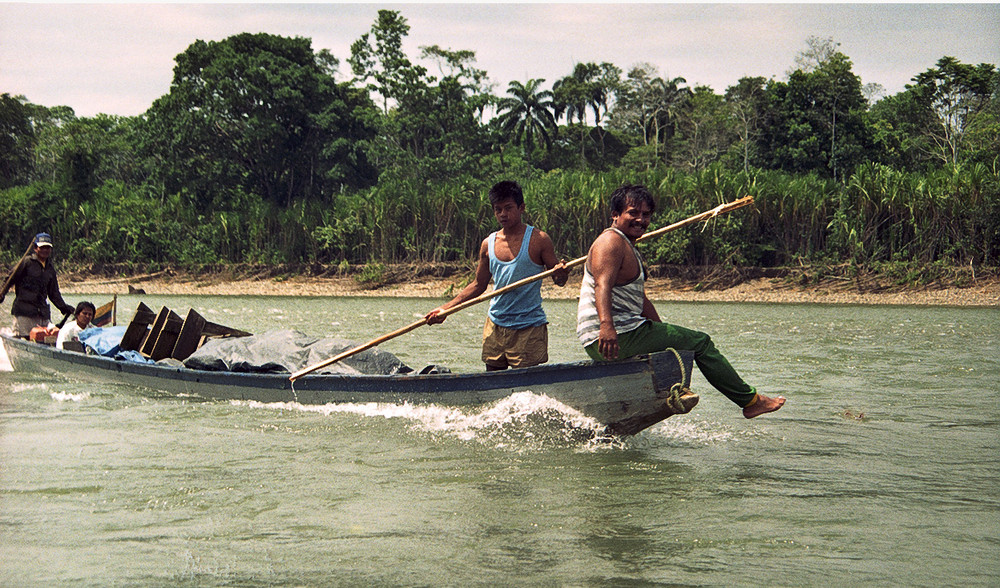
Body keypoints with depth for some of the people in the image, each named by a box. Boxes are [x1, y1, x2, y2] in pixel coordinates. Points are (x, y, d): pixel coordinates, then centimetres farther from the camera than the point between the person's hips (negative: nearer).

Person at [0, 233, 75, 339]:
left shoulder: (50, 267, 16)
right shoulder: (27, 262, -3)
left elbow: (54, 293, 23)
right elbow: (11, 279, -3)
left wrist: (63, 307, 16)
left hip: (42, 313, 6)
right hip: (23, 311, -6)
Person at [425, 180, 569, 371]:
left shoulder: (538, 240, -5)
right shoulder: (488, 244, 8)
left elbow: (558, 280, -2)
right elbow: (478, 285, 17)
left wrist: (561, 274, -27)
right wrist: (445, 309, 10)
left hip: (529, 328, -4)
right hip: (495, 325, 4)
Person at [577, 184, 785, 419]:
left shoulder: (629, 249, 24)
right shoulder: (611, 241, -10)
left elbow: (641, 301, 29)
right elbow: (602, 285, -28)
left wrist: (665, 334, 24)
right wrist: (607, 326, -42)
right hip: (618, 337, -11)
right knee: (700, 342, -3)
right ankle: (750, 400, 4)